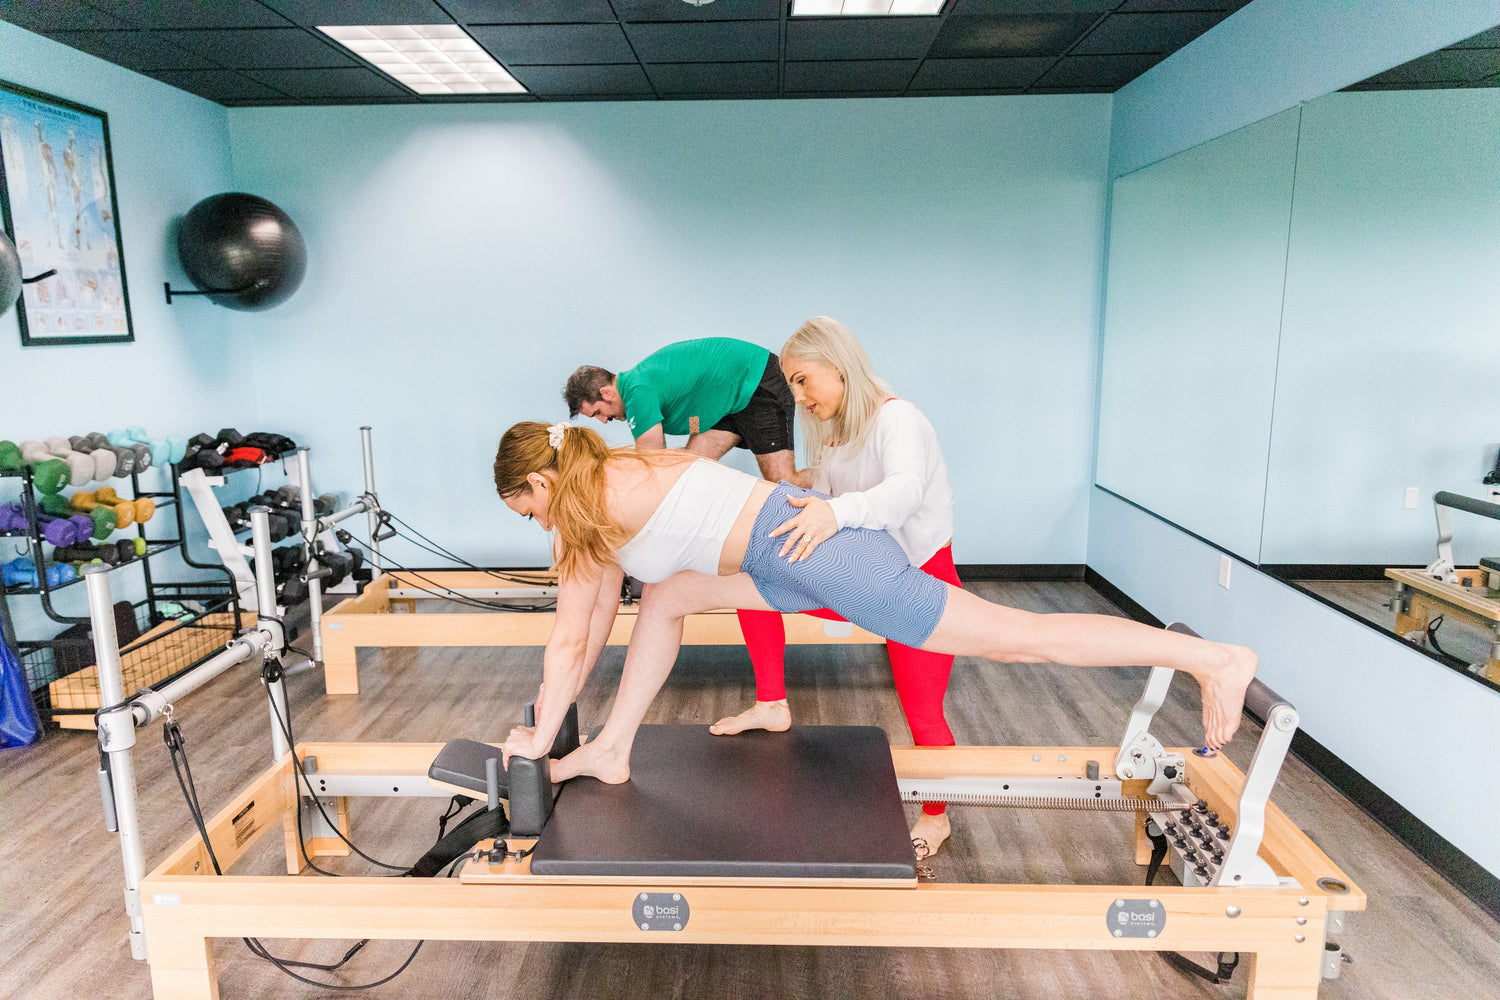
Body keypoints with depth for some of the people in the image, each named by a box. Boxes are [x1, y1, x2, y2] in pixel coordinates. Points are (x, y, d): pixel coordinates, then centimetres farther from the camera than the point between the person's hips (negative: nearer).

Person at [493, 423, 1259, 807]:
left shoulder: (585, 502, -7)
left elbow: (569, 640, -2)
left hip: (814, 547, -10)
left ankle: (1211, 659, 6)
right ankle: (612, 751, 28)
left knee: (1013, 638, -4)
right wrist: (569, 714, 36)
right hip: (795, 545, 10)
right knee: (665, 599, 19)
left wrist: (540, 736, 12)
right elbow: (600, 615, 28)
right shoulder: (614, 483, 20)